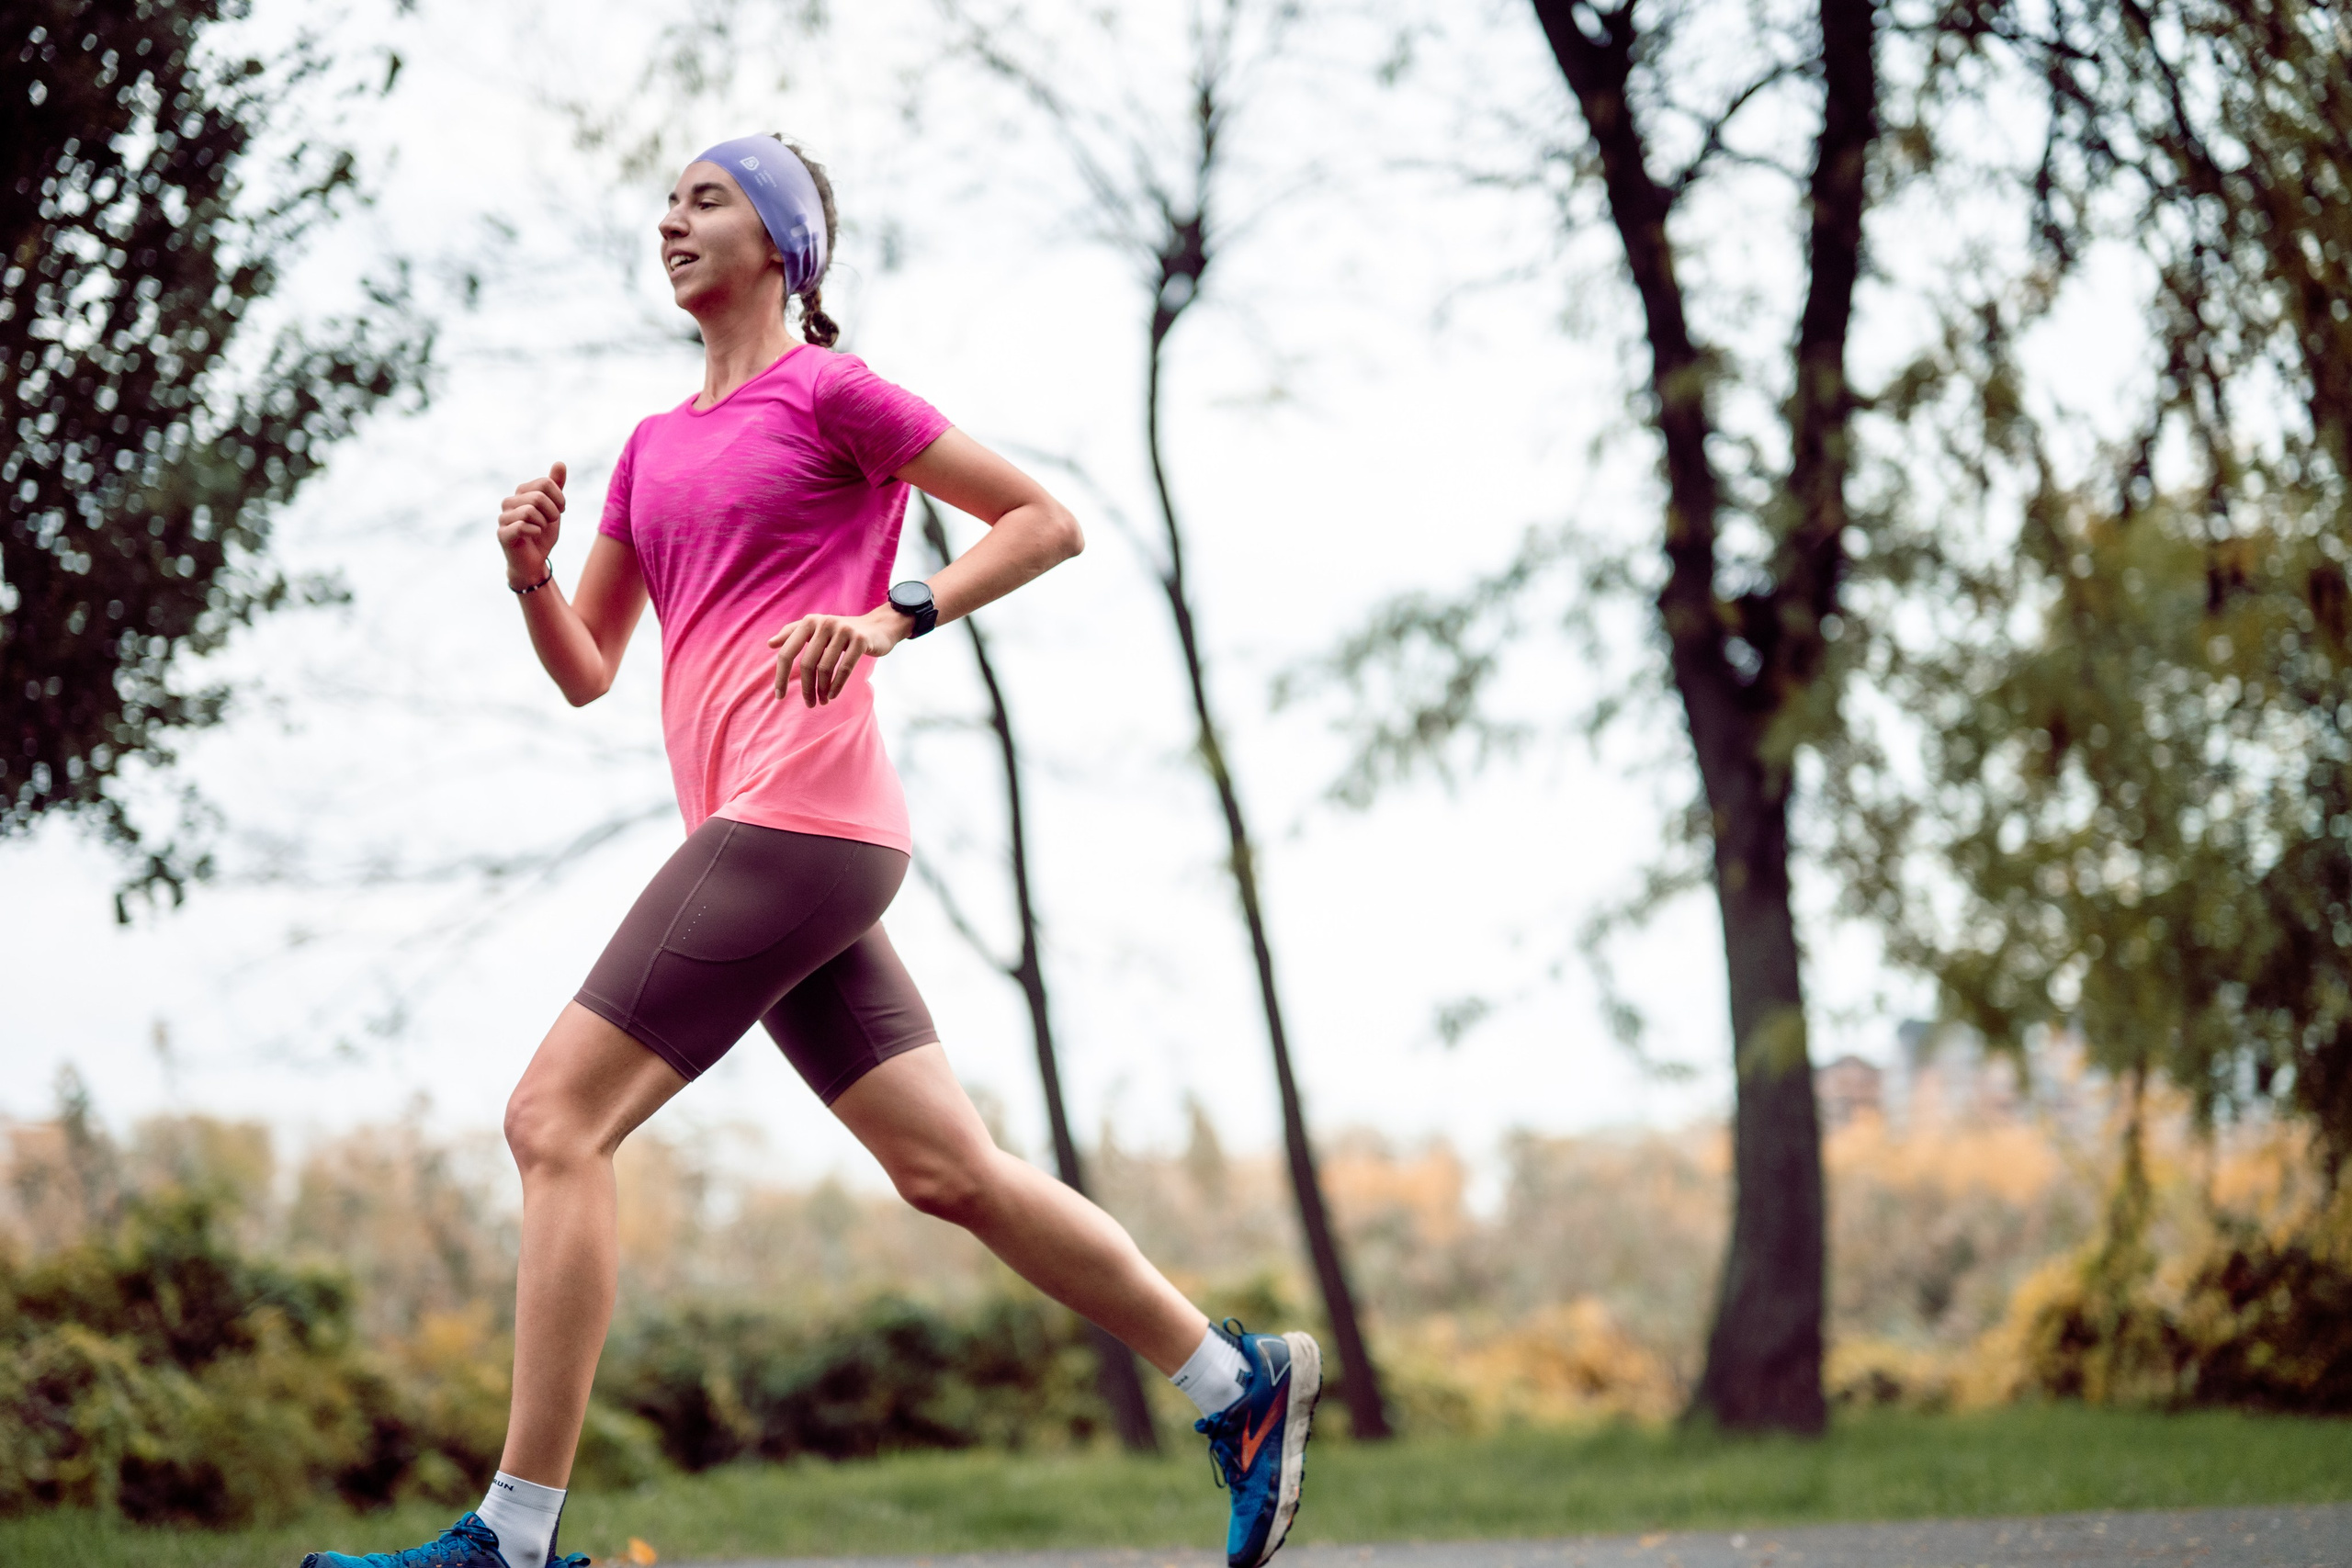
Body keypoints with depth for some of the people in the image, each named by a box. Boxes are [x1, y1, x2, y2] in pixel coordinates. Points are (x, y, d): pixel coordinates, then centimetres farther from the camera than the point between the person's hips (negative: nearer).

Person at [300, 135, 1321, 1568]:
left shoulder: (831, 390, 1)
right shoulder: (654, 446, 23)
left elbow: (1048, 521, 0)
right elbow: (585, 672, 23)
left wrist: (892, 619, -12)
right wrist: (532, 576, 4)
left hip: (801, 816, -9)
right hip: (766, 845, 9)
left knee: (556, 1119, -13)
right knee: (948, 1168, 8)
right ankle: (1243, 1380, 16)